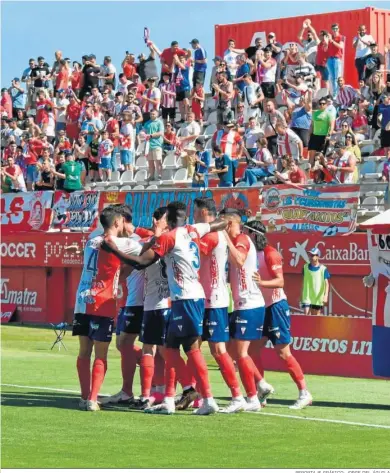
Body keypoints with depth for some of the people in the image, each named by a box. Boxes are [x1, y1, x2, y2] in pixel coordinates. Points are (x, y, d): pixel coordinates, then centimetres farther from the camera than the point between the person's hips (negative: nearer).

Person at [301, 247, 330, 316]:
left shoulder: (323, 269, -7)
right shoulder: (305, 267, 3)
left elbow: (326, 283, -9)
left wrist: (326, 295, -22)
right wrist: (301, 295, 18)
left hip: (318, 299, -1)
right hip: (307, 297, 1)